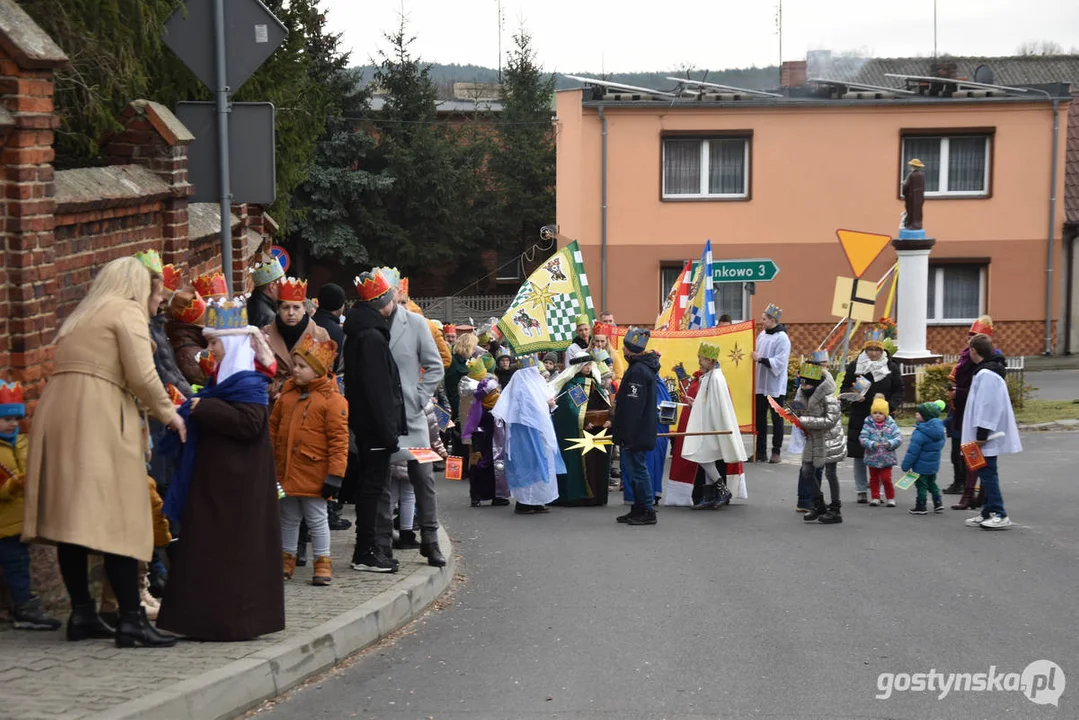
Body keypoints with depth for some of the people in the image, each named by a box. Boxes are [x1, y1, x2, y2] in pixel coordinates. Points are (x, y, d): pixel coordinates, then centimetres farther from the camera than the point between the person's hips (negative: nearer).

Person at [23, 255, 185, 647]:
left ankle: (81, 613, 12)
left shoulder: (80, 317, 27)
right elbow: (142, 376, -8)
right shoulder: (128, 312, 3)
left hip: (55, 411, 8)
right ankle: (131, 620, -9)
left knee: (71, 517, 8)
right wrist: (168, 414, 6)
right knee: (117, 517, -8)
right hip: (97, 417, -8)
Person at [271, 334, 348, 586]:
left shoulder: (332, 400, -12)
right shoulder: (288, 393, 7)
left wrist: (335, 474, -16)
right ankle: (286, 560, 27)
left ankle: (323, 563, 14)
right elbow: (273, 425, 17)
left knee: (317, 518, 3)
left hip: (313, 473, -6)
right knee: (288, 518, 16)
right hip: (285, 470, 6)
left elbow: (339, 440, -13)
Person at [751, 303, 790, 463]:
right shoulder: (762, 335, 10)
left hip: (775, 386, -7)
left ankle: (776, 451, 10)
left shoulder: (782, 338, -13)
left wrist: (761, 359, -25)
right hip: (761, 384, 7)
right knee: (760, 418, 9)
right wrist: (753, 356, 5)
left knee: (776, 419, 3)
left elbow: (779, 363, -20)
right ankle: (761, 451, 16)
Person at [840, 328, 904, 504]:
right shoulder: (854, 366, 4)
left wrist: (890, 406, -9)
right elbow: (844, 388, 10)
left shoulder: (891, 367, 5)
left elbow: (898, 391, 8)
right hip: (859, 417, 0)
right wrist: (854, 396, -11)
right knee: (859, 455, 3)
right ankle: (861, 491, 12)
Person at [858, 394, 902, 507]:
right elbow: (862, 438, -13)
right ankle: (875, 498, 24)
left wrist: (890, 443, -24)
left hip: (886, 458, -1)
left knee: (886, 479, -1)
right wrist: (872, 444, -28)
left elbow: (899, 438, -7)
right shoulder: (868, 425, -5)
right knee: (874, 479, 12)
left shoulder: (891, 425, -4)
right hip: (872, 458, 1)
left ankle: (890, 498, 13)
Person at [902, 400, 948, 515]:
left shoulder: (920, 433, -25)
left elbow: (912, 451, -23)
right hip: (934, 464, 8)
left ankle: (921, 507, 12)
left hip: (921, 465, -8)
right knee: (931, 483, 23)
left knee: (921, 485, 5)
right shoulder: (939, 429, 0)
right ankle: (938, 503, 23)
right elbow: (940, 445, 14)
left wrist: (905, 465, -14)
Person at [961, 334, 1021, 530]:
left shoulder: (986, 374, -19)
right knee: (987, 473, 14)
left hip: (987, 435, -10)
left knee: (987, 472, -8)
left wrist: (982, 435, -21)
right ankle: (989, 513, 19)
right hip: (987, 433, 10)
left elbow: (988, 406, -23)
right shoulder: (991, 370, 14)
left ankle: (999, 515, -7)